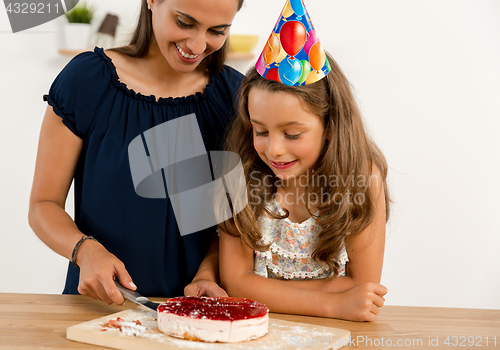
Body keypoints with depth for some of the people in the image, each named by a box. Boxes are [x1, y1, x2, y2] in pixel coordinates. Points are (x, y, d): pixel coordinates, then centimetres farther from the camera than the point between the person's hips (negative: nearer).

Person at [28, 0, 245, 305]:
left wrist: (207, 274, -9)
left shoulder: (234, 94, 2)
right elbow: (44, 204, -1)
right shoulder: (85, 80, -5)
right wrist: (85, 249, -20)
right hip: (98, 301, -1)